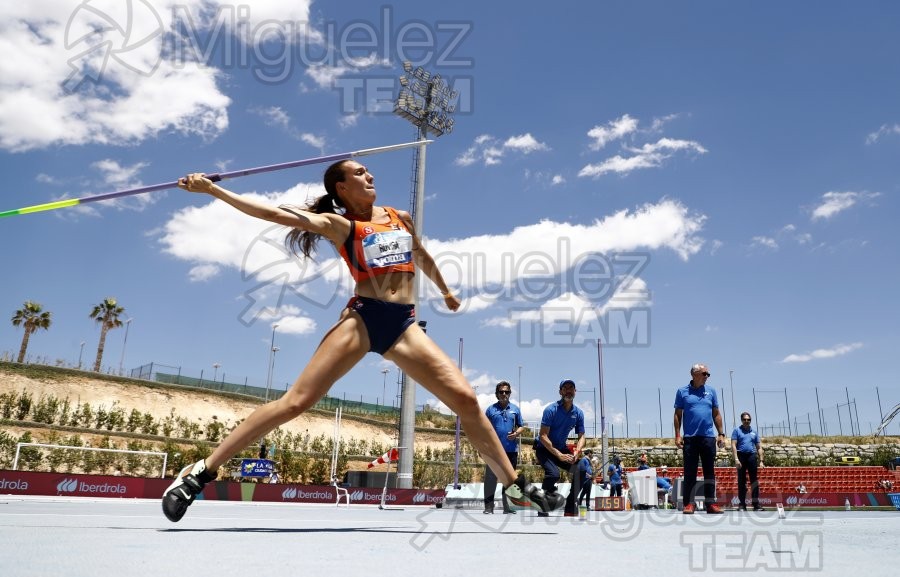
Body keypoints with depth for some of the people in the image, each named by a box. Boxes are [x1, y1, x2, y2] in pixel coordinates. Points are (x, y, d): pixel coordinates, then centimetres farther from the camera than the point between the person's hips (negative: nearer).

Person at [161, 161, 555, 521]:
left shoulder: (401, 218, 20)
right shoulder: (339, 224, 6)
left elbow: (423, 258, 37)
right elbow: (275, 214, -3)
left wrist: (445, 291, 50)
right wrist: (211, 190, -7)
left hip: (404, 325, 4)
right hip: (362, 319, -3)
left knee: (465, 399, -7)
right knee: (295, 402, -10)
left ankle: (514, 487, 7)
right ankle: (201, 472, 1)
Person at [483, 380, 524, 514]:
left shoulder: (515, 409, 9)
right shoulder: (491, 409, 4)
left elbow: (521, 426, 13)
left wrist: (516, 433, -9)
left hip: (511, 449, 2)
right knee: (490, 478, -3)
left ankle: (507, 507, 19)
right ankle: (489, 507, 3)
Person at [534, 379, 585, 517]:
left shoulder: (578, 413, -1)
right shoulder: (551, 410, -18)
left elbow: (581, 436, 2)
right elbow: (543, 436, -22)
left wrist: (577, 451, -20)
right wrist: (559, 455, -29)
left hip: (562, 449, 6)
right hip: (544, 448, -6)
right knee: (553, 473, -31)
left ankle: (569, 510, 2)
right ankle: (542, 510, -12)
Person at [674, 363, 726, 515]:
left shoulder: (711, 391, 12)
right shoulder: (682, 391, 4)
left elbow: (716, 414, 13)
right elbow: (678, 415, 4)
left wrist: (721, 434, 6)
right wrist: (677, 436, -3)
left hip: (708, 437, 3)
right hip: (690, 438, -2)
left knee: (710, 472, 5)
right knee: (690, 472, 0)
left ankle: (710, 503, 11)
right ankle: (688, 504, 5)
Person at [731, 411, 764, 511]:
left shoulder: (754, 432, 15)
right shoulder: (737, 430, 4)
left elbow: (759, 447, 17)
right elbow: (733, 445, -3)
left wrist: (761, 460, 7)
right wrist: (736, 459, -13)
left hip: (752, 456, 3)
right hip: (741, 456, -3)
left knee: (754, 481, 1)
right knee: (741, 481, 2)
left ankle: (756, 504, 6)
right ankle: (742, 504, 7)